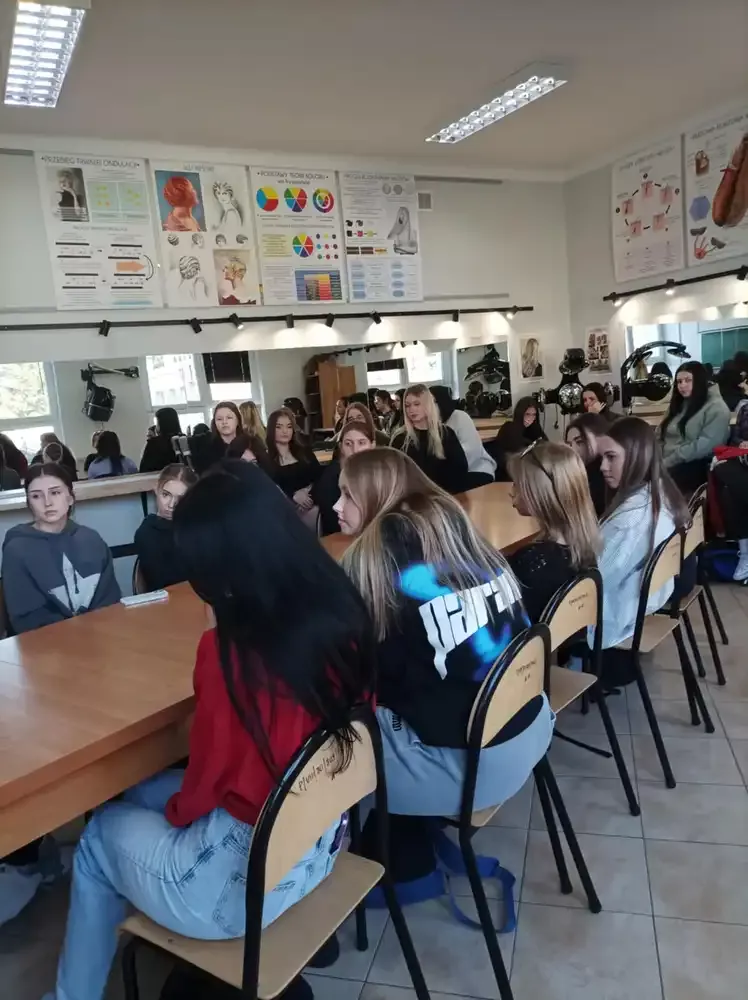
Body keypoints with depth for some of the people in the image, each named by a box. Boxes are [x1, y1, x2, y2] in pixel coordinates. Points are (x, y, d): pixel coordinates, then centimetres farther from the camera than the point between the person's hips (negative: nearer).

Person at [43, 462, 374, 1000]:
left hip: (246, 876, -6)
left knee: (101, 834, 21)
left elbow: (208, 782, -16)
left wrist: (174, 810, 8)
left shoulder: (230, 650, -29)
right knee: (140, 796, 25)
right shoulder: (344, 612, -10)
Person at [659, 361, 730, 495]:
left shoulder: (716, 408, -3)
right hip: (664, 462, 7)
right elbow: (660, 435, 17)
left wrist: (668, 462, -18)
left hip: (695, 465, -7)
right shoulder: (679, 404, 22)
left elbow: (705, 445, -16)